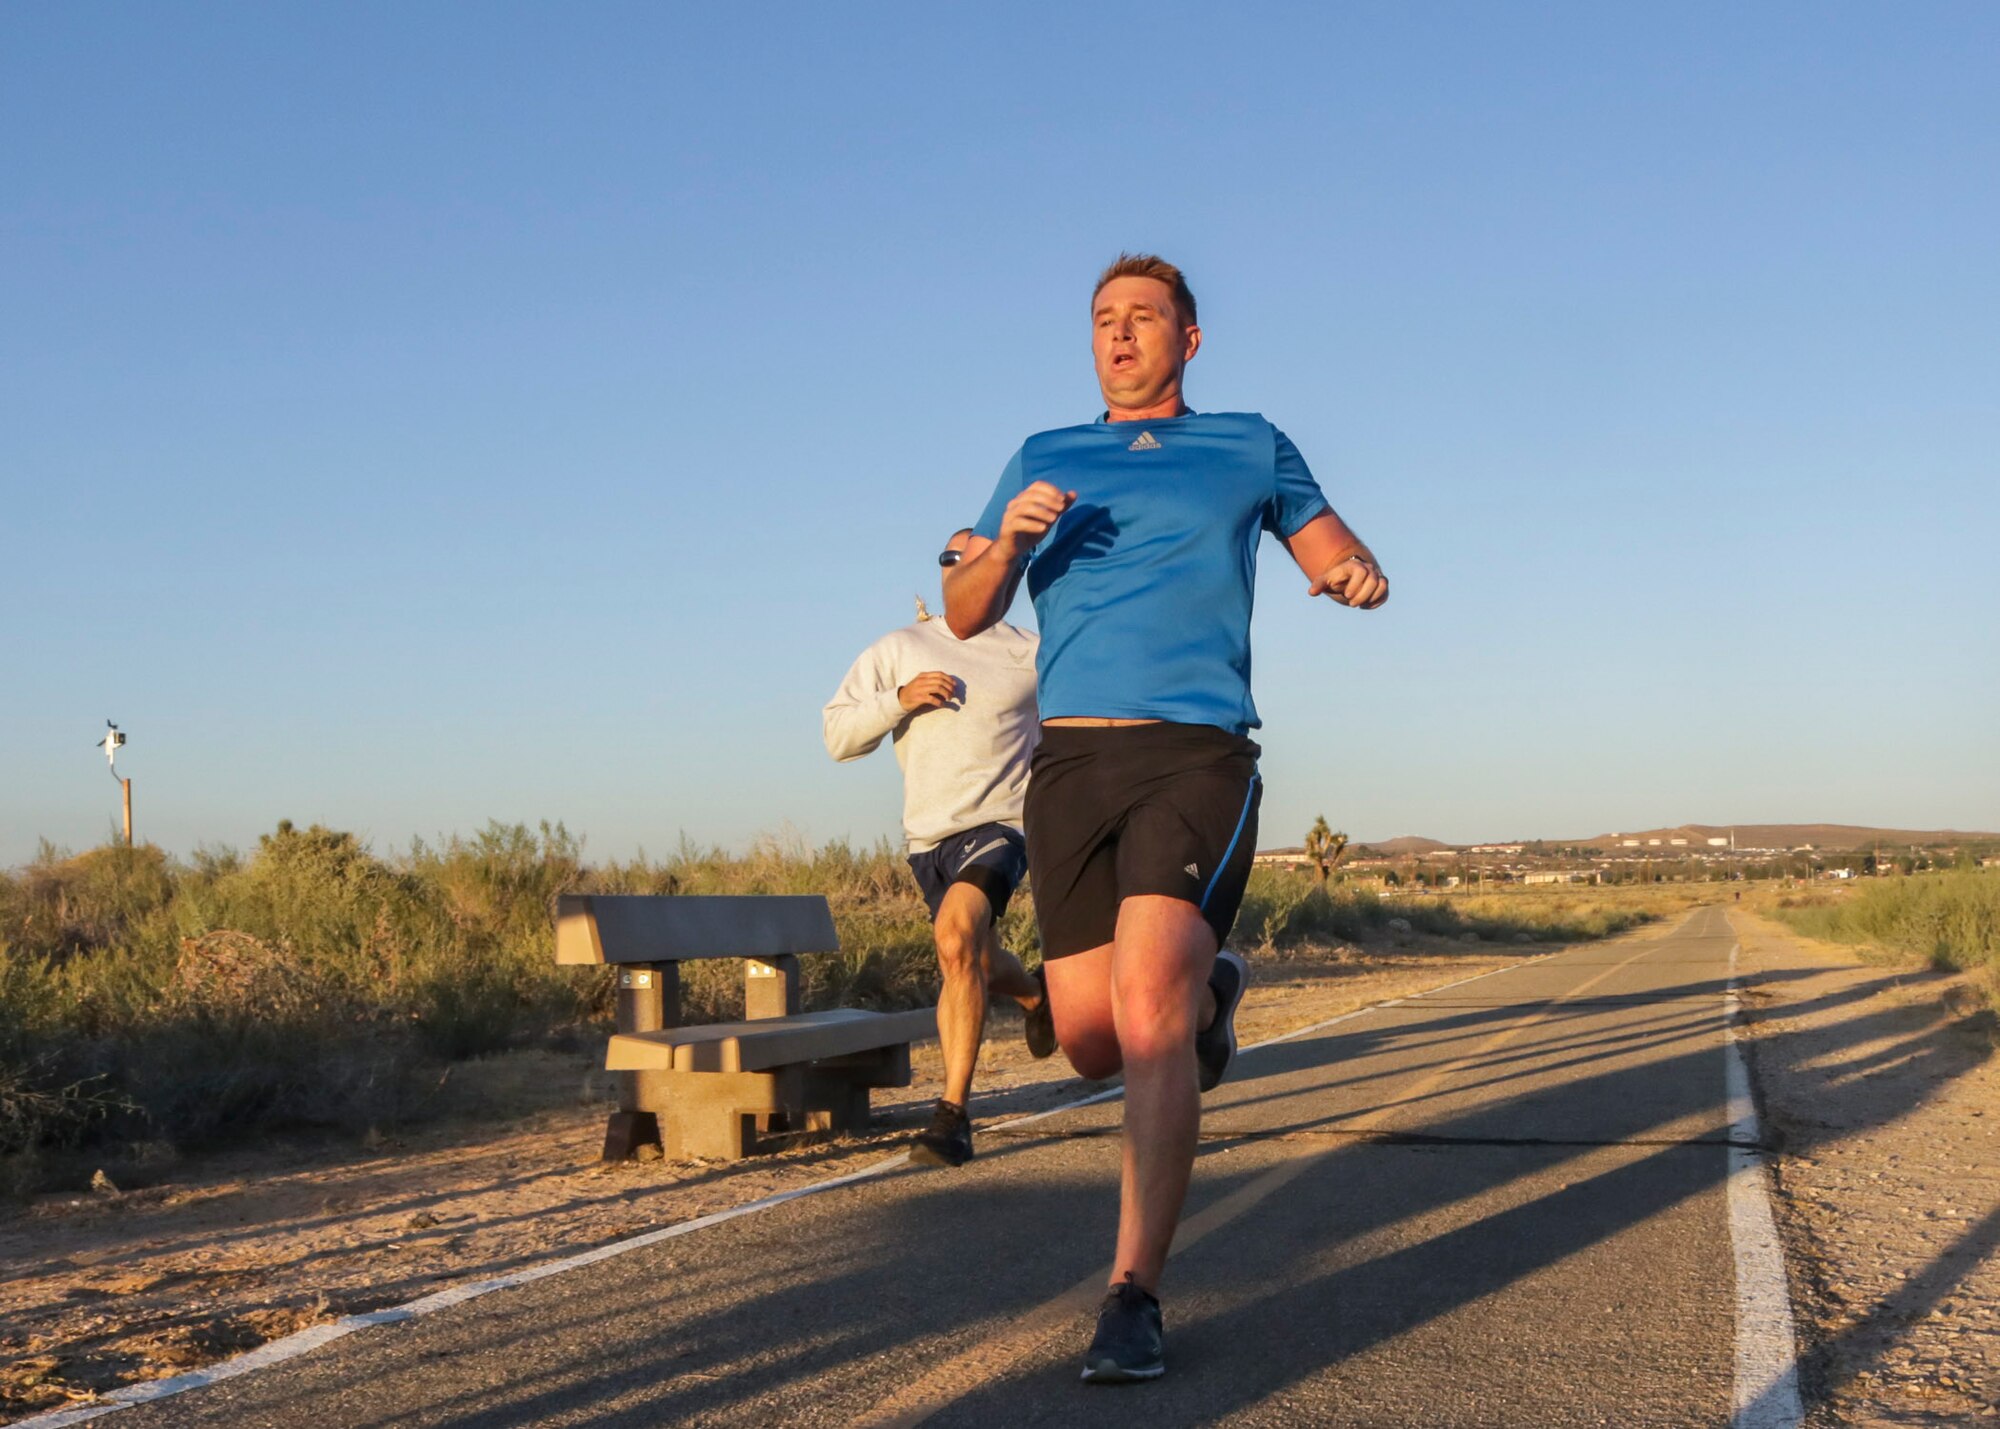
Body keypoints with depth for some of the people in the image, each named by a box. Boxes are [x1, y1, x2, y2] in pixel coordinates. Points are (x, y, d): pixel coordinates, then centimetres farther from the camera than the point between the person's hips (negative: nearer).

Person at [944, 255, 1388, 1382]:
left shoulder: (1249, 447, 15)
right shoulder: (1043, 460, 19)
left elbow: (1334, 549, 22)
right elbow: (967, 614, 15)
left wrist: (1360, 574, -3)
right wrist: (1007, 541, -7)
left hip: (1199, 753, -3)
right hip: (1073, 756, 3)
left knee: (1145, 1008, -21)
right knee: (1090, 1040, 1)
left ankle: (1136, 1299, -16)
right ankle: (1207, 993, 37)